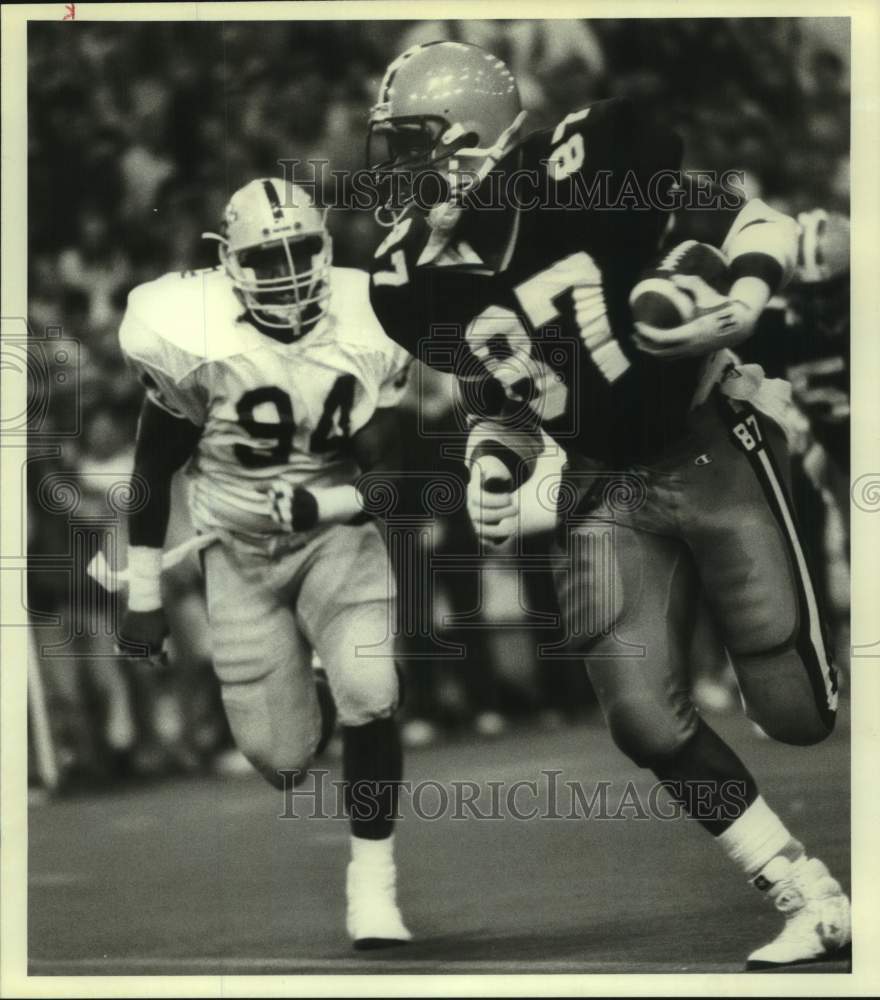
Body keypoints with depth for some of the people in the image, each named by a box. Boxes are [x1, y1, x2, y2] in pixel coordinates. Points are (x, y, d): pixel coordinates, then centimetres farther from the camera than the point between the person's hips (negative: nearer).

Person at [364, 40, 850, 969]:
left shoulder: (587, 179, -20)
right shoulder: (424, 282, -4)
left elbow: (764, 226, -10)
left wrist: (737, 308, -29)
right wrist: (492, 474, -7)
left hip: (716, 455, -4)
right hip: (608, 493, 5)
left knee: (799, 710, -3)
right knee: (646, 721, -9)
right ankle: (814, 903, 5)